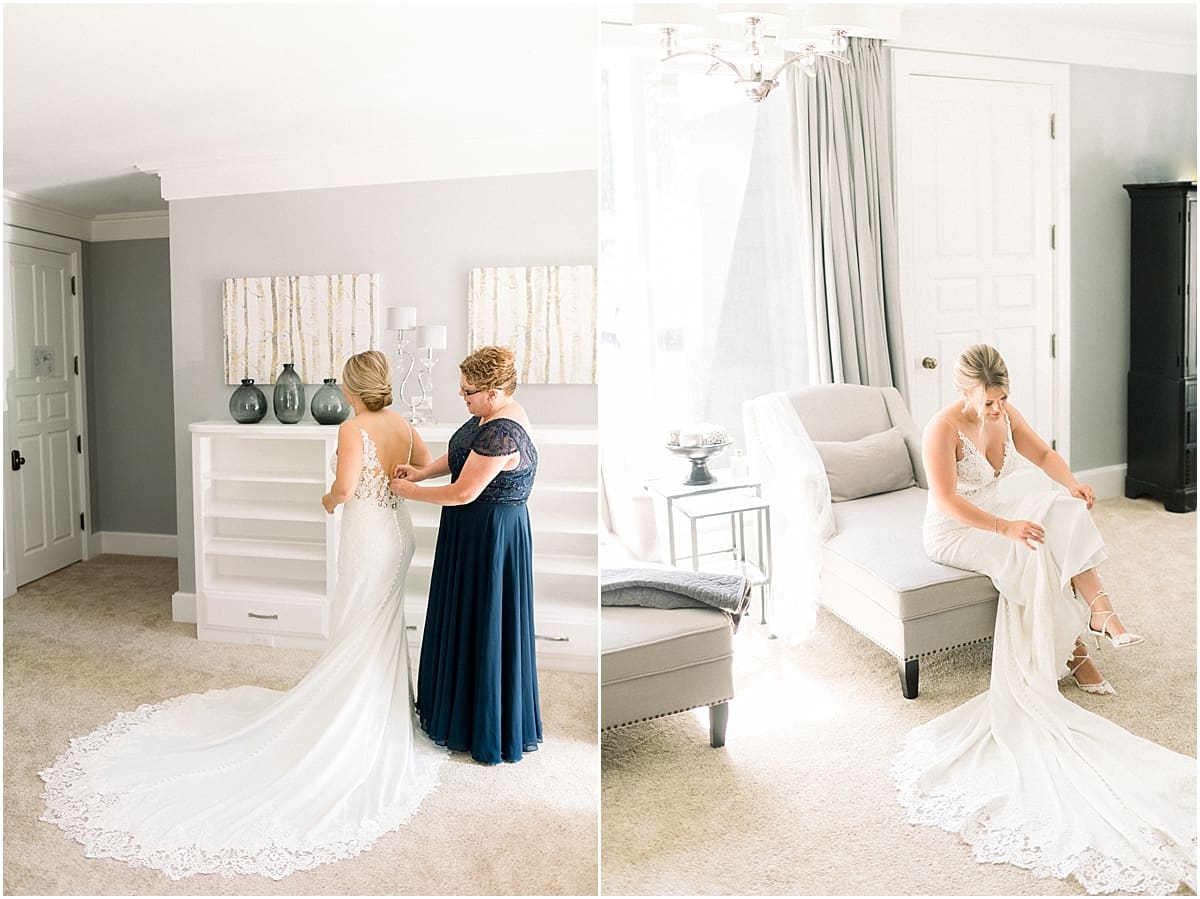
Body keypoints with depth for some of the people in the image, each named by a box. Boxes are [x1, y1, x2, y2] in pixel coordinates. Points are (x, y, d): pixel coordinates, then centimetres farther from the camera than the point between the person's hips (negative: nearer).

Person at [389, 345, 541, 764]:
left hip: (491, 536, -10)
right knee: (467, 616, 22)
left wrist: (411, 491, -11)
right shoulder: (495, 412, 2)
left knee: (484, 624, 4)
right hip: (476, 530, 10)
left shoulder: (500, 434, -29)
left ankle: (490, 727, 21)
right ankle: (459, 702, 41)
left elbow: (463, 492, -25)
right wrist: (423, 471, 1)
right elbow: (461, 454, 16)